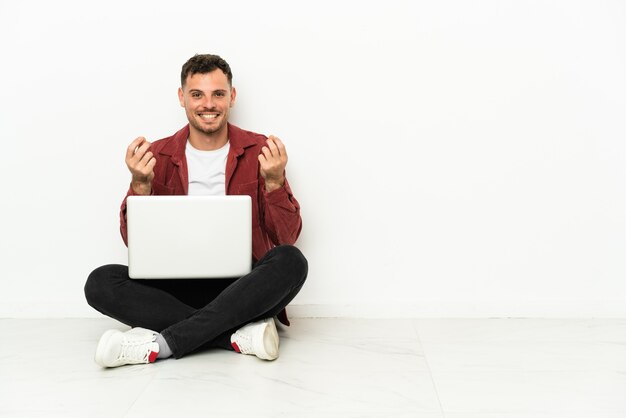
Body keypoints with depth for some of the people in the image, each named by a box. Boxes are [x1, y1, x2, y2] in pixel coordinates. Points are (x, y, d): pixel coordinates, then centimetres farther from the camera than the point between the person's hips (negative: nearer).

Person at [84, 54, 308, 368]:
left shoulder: (259, 151, 2)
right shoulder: (158, 156, 5)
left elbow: (288, 237, -2)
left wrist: (274, 181, -19)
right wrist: (140, 185, -15)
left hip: (241, 286, -1)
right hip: (177, 287, 1)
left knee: (291, 261, -31)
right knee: (100, 283, -23)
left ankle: (160, 343, -29)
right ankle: (239, 335, -27)